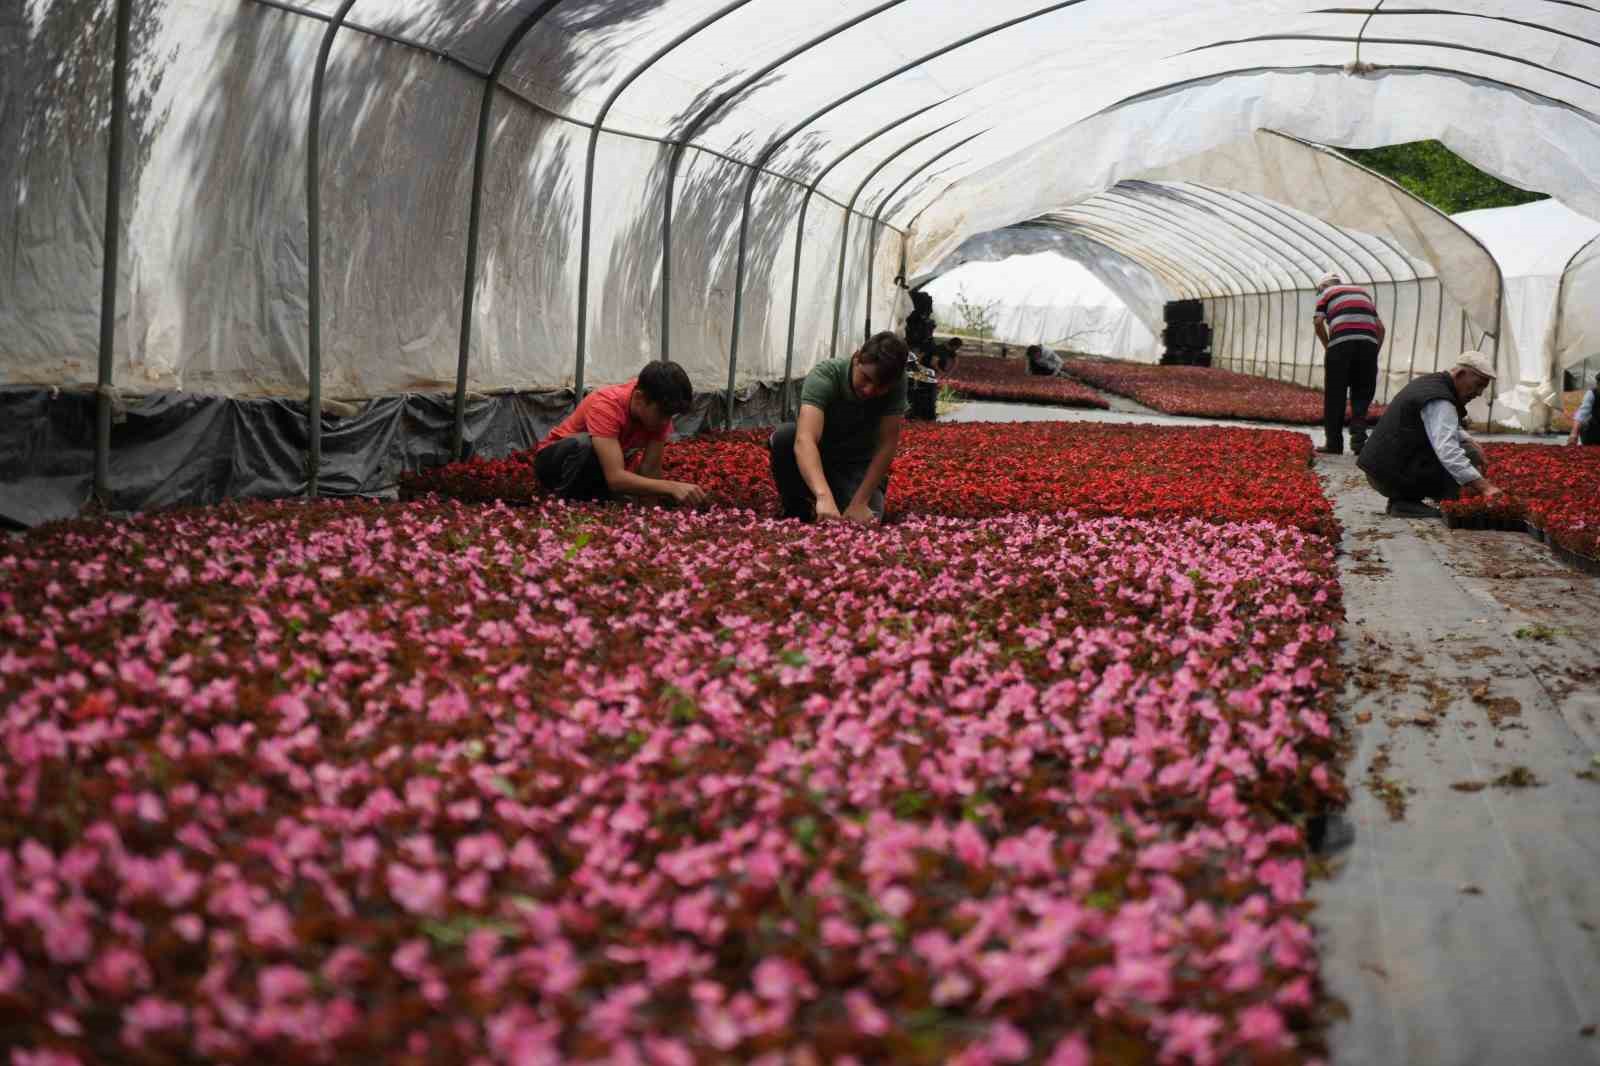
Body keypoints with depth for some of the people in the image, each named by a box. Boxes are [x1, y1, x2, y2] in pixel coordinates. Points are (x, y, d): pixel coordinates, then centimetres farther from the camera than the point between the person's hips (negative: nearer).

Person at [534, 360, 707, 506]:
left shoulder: (659, 410, -17)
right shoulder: (606, 405, -35)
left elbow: (650, 472, -16)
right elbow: (615, 478, -45)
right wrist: (672, 487, -53)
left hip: (597, 471, 6)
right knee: (585, 444, -39)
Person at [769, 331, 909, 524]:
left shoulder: (896, 383, -23)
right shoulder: (824, 375, -31)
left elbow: (887, 444, -20)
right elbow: (804, 440, -46)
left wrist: (859, 503, -29)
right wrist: (824, 496, -61)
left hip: (858, 465, 1)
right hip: (816, 458, -1)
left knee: (867, 521, -29)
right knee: (785, 435, -33)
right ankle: (796, 510, -9)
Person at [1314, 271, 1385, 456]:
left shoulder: (1326, 293, 17)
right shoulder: (1362, 292, 29)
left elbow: (1318, 322, 1)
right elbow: (1380, 327, 20)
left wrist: (1327, 346, 11)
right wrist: (1375, 352, 22)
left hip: (1341, 343, -3)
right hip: (1368, 343, 3)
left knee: (1334, 396, 6)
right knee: (1361, 395, 11)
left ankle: (1334, 443, 8)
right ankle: (1358, 439, -3)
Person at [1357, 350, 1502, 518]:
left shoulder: (1429, 382, 14)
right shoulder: (1439, 400, -18)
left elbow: (1445, 427, 32)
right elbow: (1448, 452, -32)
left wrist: (1470, 441, 12)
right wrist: (1483, 486, -37)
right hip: (1394, 477, -10)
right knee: (1468, 456, -11)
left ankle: (1402, 500, 10)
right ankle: (1407, 504, -11)